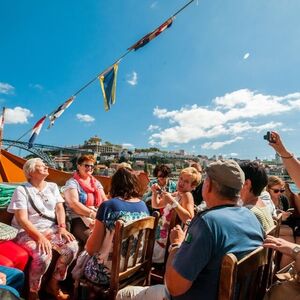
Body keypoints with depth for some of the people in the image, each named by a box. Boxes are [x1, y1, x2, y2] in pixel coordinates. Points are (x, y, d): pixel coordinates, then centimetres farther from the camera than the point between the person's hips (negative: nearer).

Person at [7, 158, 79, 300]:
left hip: (51, 229, 5)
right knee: (43, 254, -33)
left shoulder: (52, 187, 10)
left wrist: (62, 227, -12)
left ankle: (53, 284, 4)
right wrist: (39, 237, -25)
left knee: (72, 247, -20)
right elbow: (22, 219, -14)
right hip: (28, 232, -4)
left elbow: (60, 208, 5)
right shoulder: (22, 190, -7)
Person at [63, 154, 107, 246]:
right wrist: (93, 214, -17)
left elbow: (105, 200, 12)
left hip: (99, 217, 5)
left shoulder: (96, 182, 18)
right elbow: (74, 204, -12)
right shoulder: (72, 183, 1)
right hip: (79, 219, -5)